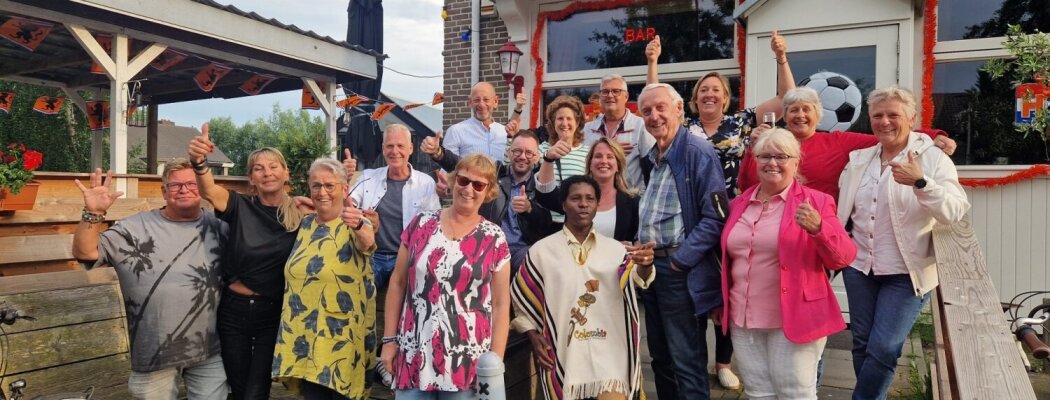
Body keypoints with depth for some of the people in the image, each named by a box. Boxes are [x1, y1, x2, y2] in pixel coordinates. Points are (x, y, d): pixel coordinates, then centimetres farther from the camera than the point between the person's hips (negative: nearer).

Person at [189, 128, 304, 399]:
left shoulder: (300, 214, -4)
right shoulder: (241, 206, -6)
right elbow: (209, 191, -24)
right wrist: (199, 162, -46)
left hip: (273, 313, -1)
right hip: (233, 309, 1)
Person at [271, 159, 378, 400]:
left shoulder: (354, 225, -12)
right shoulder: (306, 224, 7)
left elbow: (367, 242, -37)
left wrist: (358, 226, -55)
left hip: (342, 336, -5)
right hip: (304, 336, 5)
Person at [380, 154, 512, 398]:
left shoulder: (494, 239, -1)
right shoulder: (421, 224, 2)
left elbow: (500, 304, 0)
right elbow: (398, 284, 7)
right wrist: (389, 340, 4)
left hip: (467, 362, -1)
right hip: (414, 356, 1)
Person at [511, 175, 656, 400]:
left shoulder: (615, 249, 4)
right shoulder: (542, 250, 2)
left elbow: (638, 278, -14)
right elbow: (520, 295, 9)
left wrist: (645, 265, -36)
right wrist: (533, 337, 1)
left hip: (609, 355, 0)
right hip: (563, 356, 0)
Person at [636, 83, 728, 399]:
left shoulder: (698, 152, -12)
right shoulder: (651, 158, 14)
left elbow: (715, 217, -18)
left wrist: (680, 261, -19)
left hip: (682, 273, -8)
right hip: (650, 267, 9)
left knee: (687, 365, 0)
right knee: (660, 358, 18)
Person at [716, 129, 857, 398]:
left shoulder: (815, 202, -4)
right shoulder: (739, 204, 10)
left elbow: (844, 257, -10)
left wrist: (818, 228, -27)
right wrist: (719, 300, 19)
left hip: (794, 319, -4)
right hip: (743, 319, 5)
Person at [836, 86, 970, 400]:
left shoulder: (933, 158, -7)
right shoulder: (858, 159, 7)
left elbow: (954, 213, -21)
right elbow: (842, 212, 16)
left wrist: (920, 182, -35)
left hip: (905, 273, -4)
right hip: (859, 268, 5)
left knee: (883, 349, -5)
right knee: (862, 344, 11)